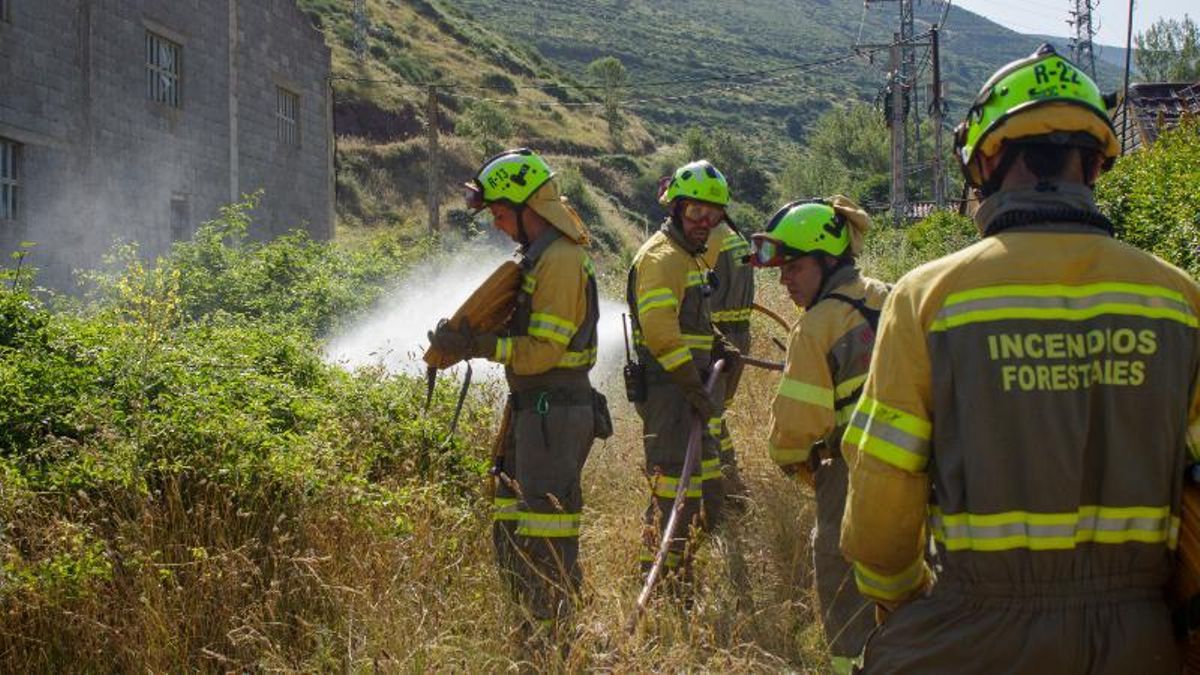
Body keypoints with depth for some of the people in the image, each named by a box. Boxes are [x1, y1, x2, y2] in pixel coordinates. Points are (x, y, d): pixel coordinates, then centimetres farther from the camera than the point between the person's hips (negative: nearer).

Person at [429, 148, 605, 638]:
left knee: (546, 537, -7)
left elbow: (542, 351, -20)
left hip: (555, 411, -11)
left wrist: (478, 346, -16)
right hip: (533, 409, 11)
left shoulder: (560, 261, -17)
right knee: (510, 532, 16)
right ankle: (539, 624, 24)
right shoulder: (539, 256, 16)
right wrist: (472, 338, 6)